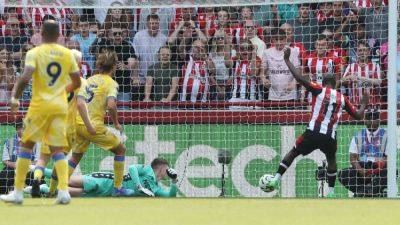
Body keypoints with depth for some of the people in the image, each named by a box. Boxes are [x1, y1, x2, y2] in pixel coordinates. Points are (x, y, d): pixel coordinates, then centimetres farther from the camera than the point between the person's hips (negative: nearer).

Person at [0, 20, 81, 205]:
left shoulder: (34, 53, -6)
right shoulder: (67, 54, 7)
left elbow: (25, 78, -18)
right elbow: (77, 82, 11)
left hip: (40, 105, -3)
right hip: (61, 106, 3)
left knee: (26, 146, 8)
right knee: (57, 150, 7)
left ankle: (18, 193, 7)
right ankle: (63, 191, -8)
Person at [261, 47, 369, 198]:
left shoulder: (319, 90, 5)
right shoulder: (342, 99, 14)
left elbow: (300, 78, -6)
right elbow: (358, 116, 21)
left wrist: (287, 60, 1)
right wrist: (364, 104, 41)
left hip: (313, 133, -2)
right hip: (330, 136, 2)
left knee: (293, 153, 15)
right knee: (331, 159, 28)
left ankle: (275, 180, 7)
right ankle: (331, 192, 22)